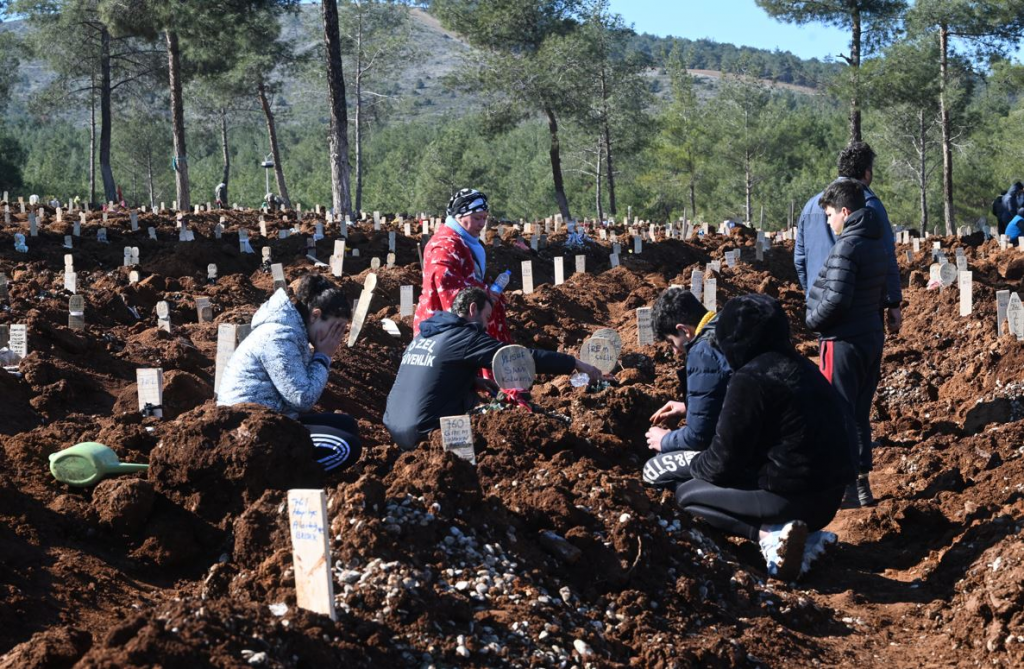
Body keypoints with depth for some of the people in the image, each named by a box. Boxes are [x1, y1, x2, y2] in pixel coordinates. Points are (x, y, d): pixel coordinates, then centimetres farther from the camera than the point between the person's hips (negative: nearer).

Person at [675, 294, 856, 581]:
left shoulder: (750, 379, -16)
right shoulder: (799, 365, 10)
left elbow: (723, 463, -12)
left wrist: (688, 464, 10)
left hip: (791, 497, -8)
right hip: (827, 497, 8)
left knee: (687, 494, 9)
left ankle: (770, 534, -12)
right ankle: (803, 531, 5)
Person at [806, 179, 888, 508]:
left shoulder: (846, 247, -18)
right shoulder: (876, 244, 11)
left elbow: (836, 299, -22)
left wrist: (813, 320, -7)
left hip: (845, 342, -9)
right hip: (872, 338, 9)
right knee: (860, 414, 15)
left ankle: (845, 489, 1)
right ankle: (861, 484, 20)